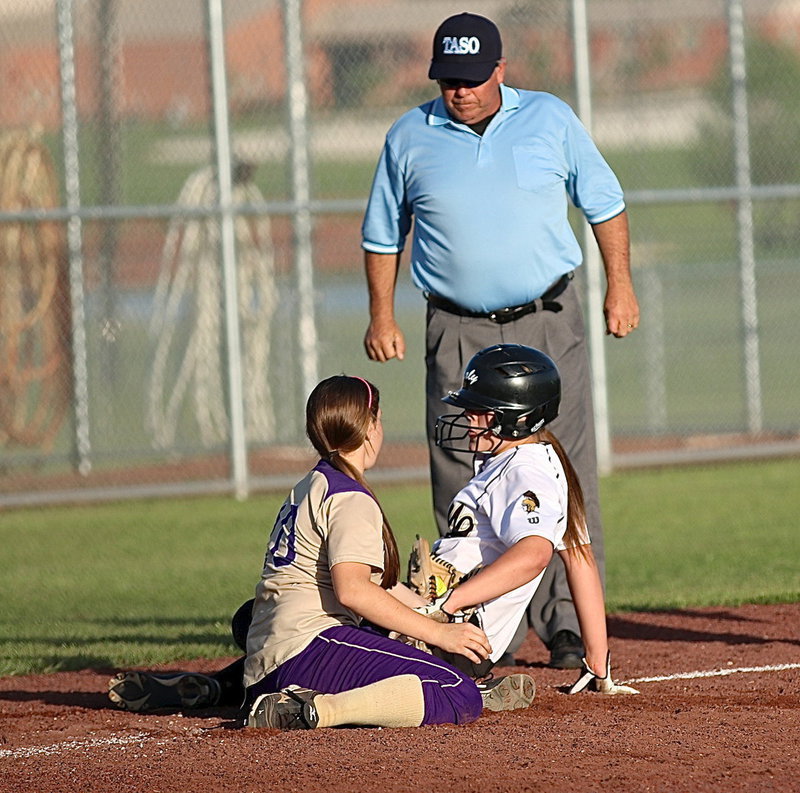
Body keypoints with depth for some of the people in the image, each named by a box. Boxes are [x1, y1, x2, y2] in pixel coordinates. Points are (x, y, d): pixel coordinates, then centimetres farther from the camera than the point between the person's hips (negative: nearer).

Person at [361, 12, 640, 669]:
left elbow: (604, 202, 13)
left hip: (549, 324, 0)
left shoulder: (552, 120, 4)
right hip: (459, 336, 1)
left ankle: (567, 622, -2)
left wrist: (620, 286, 7)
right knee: (464, 488, -3)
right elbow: (383, 234, 15)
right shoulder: (409, 138, 5)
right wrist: (382, 317, 8)